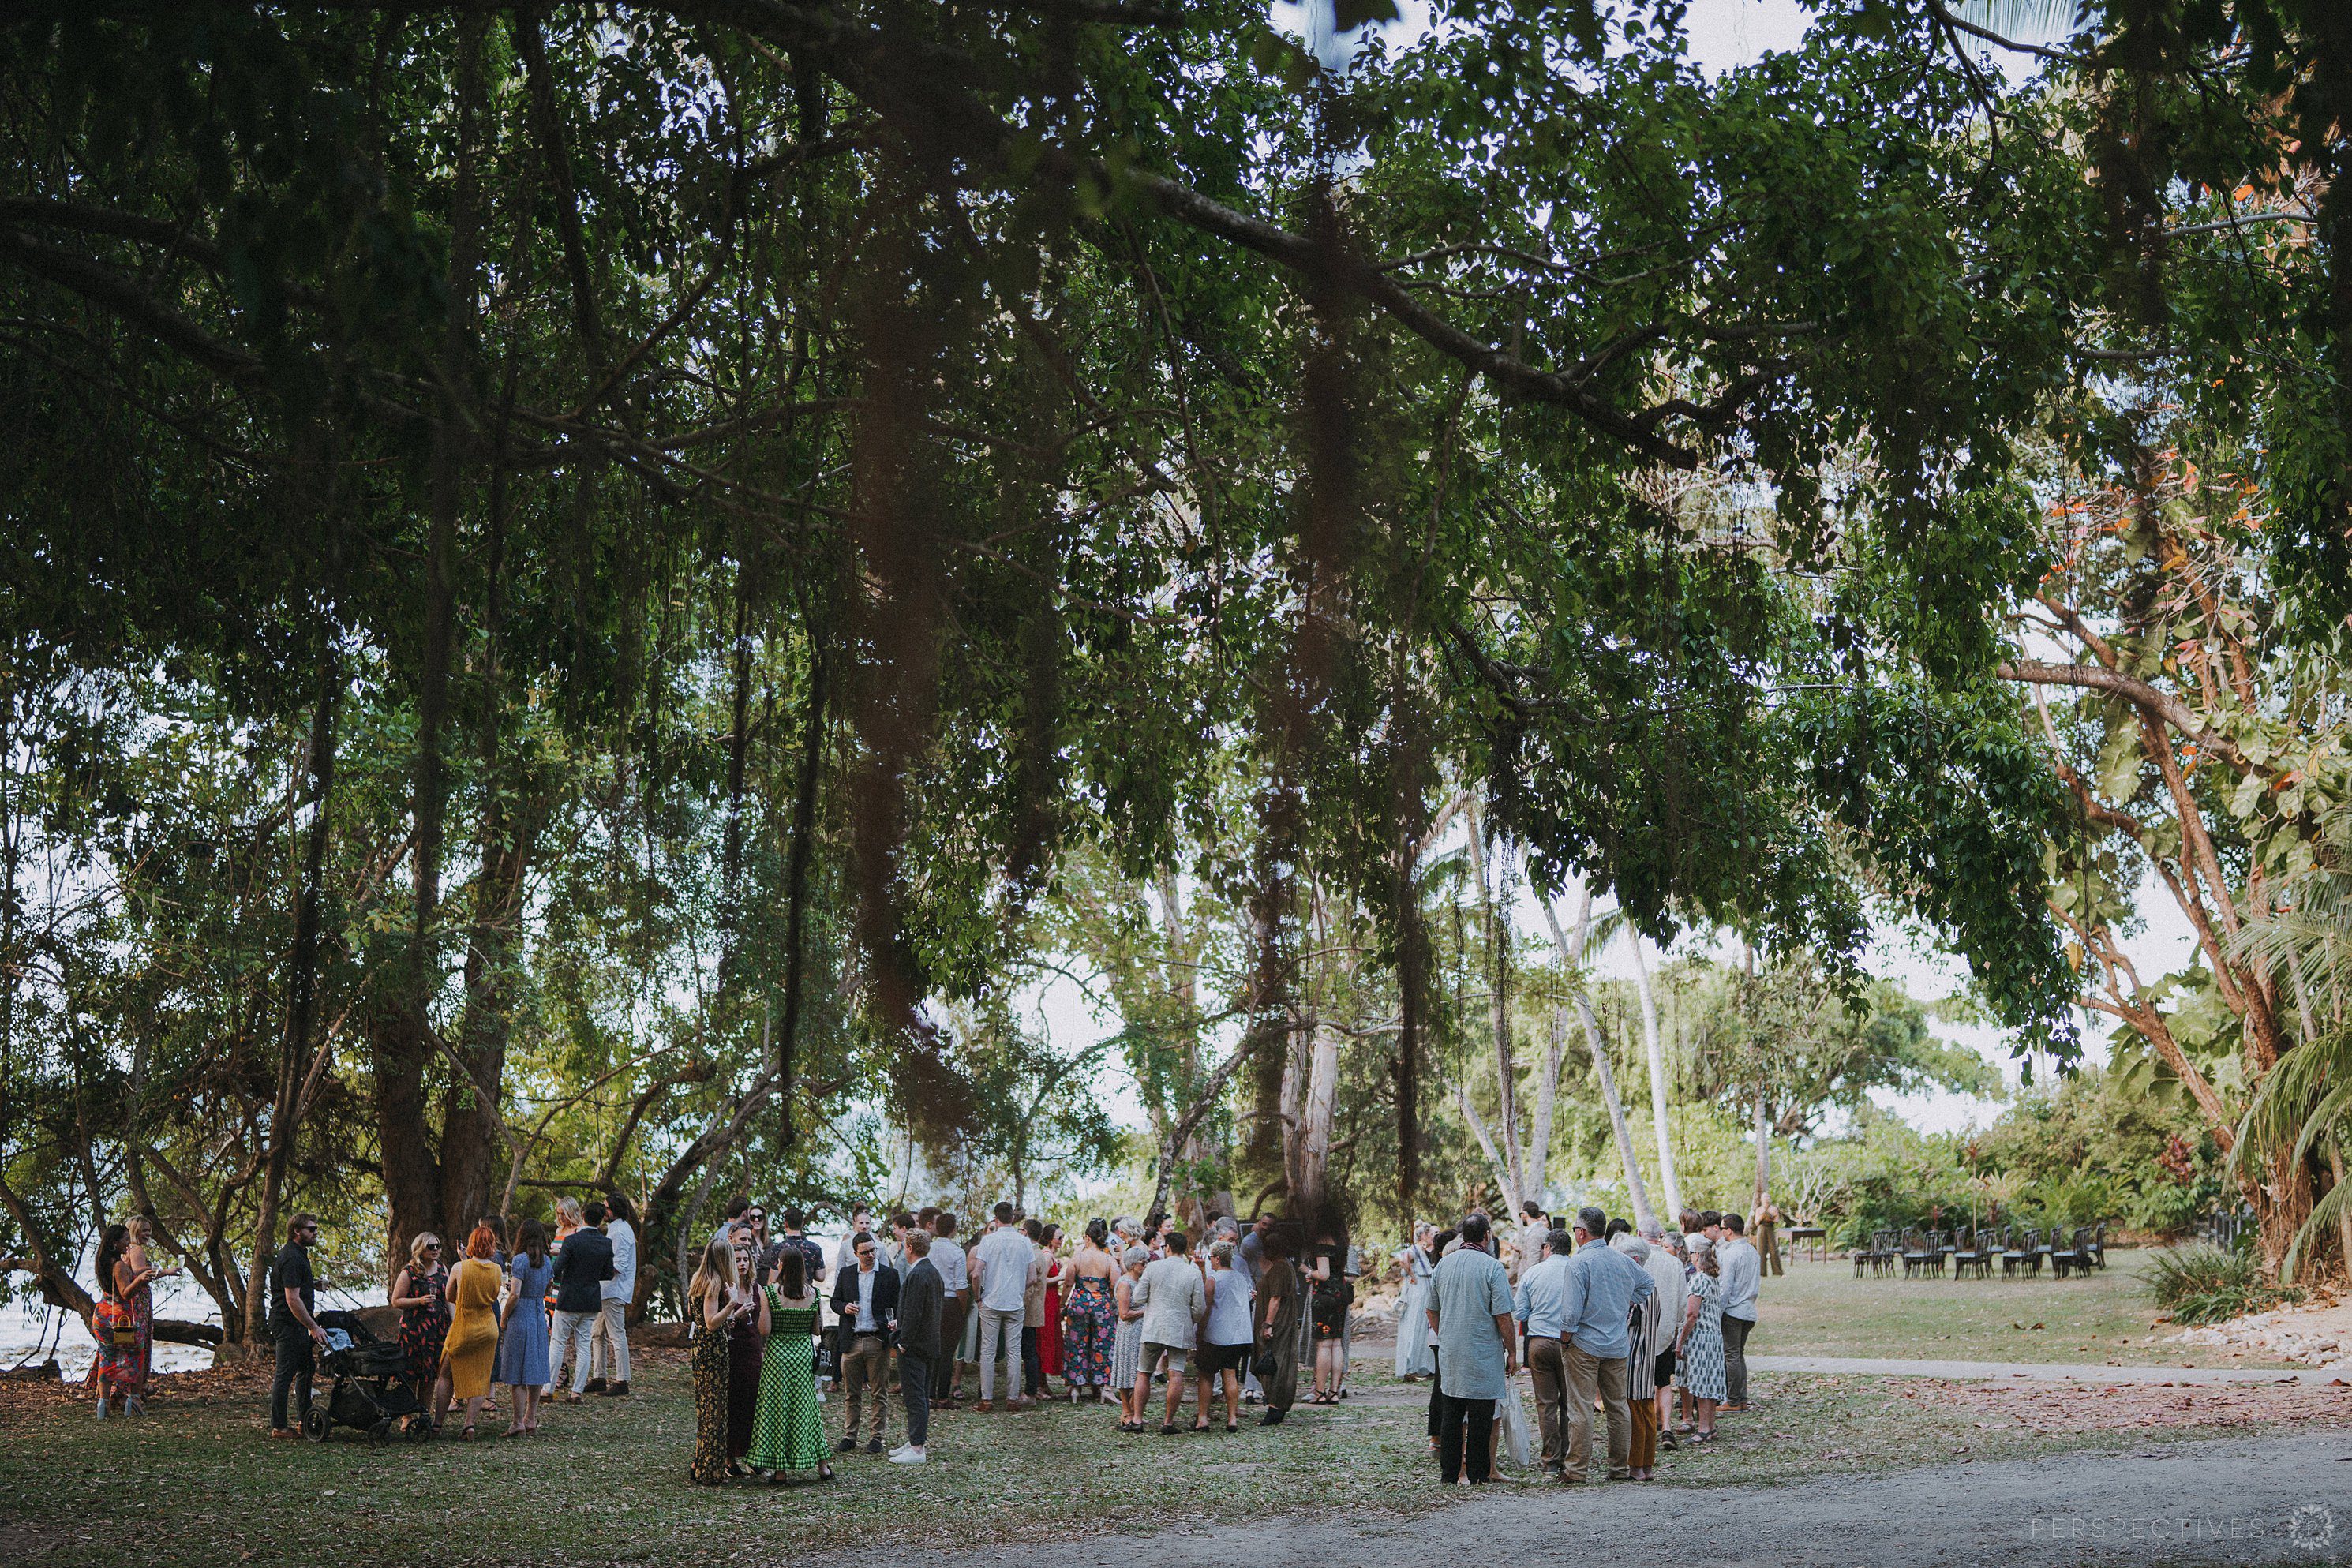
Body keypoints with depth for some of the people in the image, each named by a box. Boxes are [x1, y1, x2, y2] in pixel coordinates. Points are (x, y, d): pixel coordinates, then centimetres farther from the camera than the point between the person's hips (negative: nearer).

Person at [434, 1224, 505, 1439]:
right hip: (488, 1329, 2)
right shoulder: (497, 1270, -5)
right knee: (479, 1379, 9)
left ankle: (437, 1422, 13)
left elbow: (449, 1297, 3)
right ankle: (470, 1423, -2)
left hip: (462, 1329, -2)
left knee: (446, 1376, 14)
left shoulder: (459, 1268, -12)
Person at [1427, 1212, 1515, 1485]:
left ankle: (1450, 1472, 14)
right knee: (1480, 1417, 2)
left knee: (1451, 1414, 10)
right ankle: (1477, 1474, 5)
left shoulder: (1443, 1265, 7)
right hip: (1483, 1353, -5)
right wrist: (1512, 1351, -2)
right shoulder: (1492, 1267, -10)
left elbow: (1431, 1311, 14)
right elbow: (1503, 1316, -12)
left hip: (1449, 1351, 5)